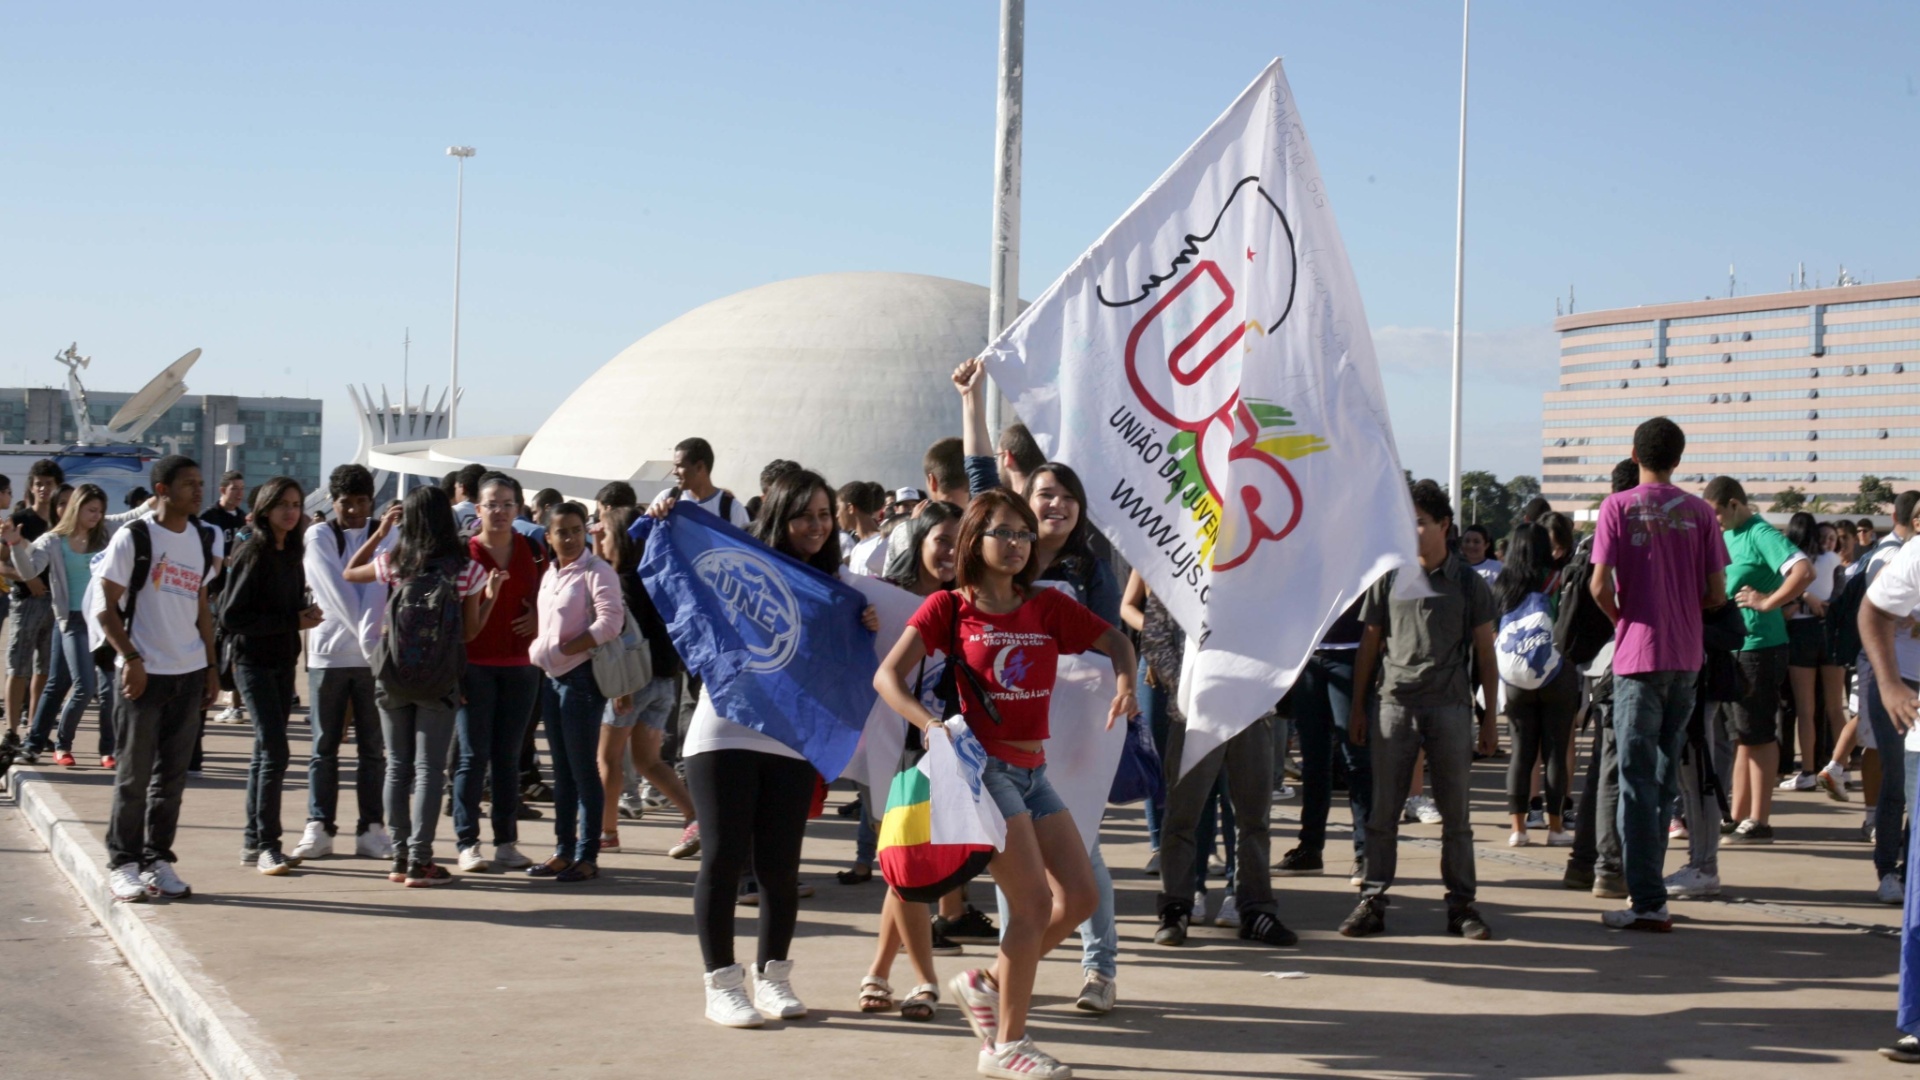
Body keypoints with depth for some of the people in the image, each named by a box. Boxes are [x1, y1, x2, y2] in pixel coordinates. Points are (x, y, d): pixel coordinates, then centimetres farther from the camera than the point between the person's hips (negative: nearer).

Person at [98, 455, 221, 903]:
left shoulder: (204, 539, 10)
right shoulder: (132, 538, -5)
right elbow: (107, 608, -6)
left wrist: (210, 666, 12)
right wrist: (130, 658, -15)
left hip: (189, 673, 5)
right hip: (143, 673, -5)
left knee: (172, 775, 7)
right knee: (134, 774, 0)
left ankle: (158, 859, 15)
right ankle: (123, 862, 9)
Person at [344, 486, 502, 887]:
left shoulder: (394, 563, -4)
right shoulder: (466, 570, -7)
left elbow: (349, 573, 17)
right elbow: (471, 631, -2)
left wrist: (380, 532, 16)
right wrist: (491, 595, 6)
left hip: (392, 677, 2)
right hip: (440, 682, -2)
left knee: (397, 766, 10)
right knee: (428, 768, 1)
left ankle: (400, 858, 14)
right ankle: (419, 861, -1)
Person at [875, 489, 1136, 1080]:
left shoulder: (1047, 605, 8)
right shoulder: (949, 607, -4)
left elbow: (1116, 640, 14)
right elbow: (888, 676, -10)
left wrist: (1125, 681, -8)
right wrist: (932, 726, -25)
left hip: (1031, 770, 6)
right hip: (982, 765, -6)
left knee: (1081, 895, 3)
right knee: (1034, 902, -11)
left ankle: (987, 985, 20)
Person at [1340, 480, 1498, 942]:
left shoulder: (1469, 583, 5)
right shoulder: (1388, 579, 8)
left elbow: (1485, 653, 8)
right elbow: (1369, 645, 12)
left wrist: (1489, 716, 4)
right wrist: (1357, 707, 8)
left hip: (1451, 707, -1)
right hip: (1395, 704, 1)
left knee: (1455, 813, 4)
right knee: (1383, 811, 1)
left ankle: (1461, 903, 10)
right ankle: (1373, 900, 6)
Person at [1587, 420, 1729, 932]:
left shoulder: (1618, 507, -5)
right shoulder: (1699, 511, 3)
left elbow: (1599, 586, -13)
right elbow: (1717, 594, 1)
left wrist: (1622, 617, 7)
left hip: (1638, 658, -4)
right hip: (1687, 659, 4)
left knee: (1638, 780, -2)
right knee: (1665, 777, 14)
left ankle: (1647, 902, -6)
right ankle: (1647, 886, 19)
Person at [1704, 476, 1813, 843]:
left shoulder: (1761, 535, -14)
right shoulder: (1728, 536, 13)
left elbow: (1804, 571, -27)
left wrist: (1767, 603, -23)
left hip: (1759, 648, -9)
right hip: (1732, 648, 10)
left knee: (1758, 736, -4)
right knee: (1742, 736, 14)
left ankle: (1759, 821, 0)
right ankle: (1738, 816, 21)